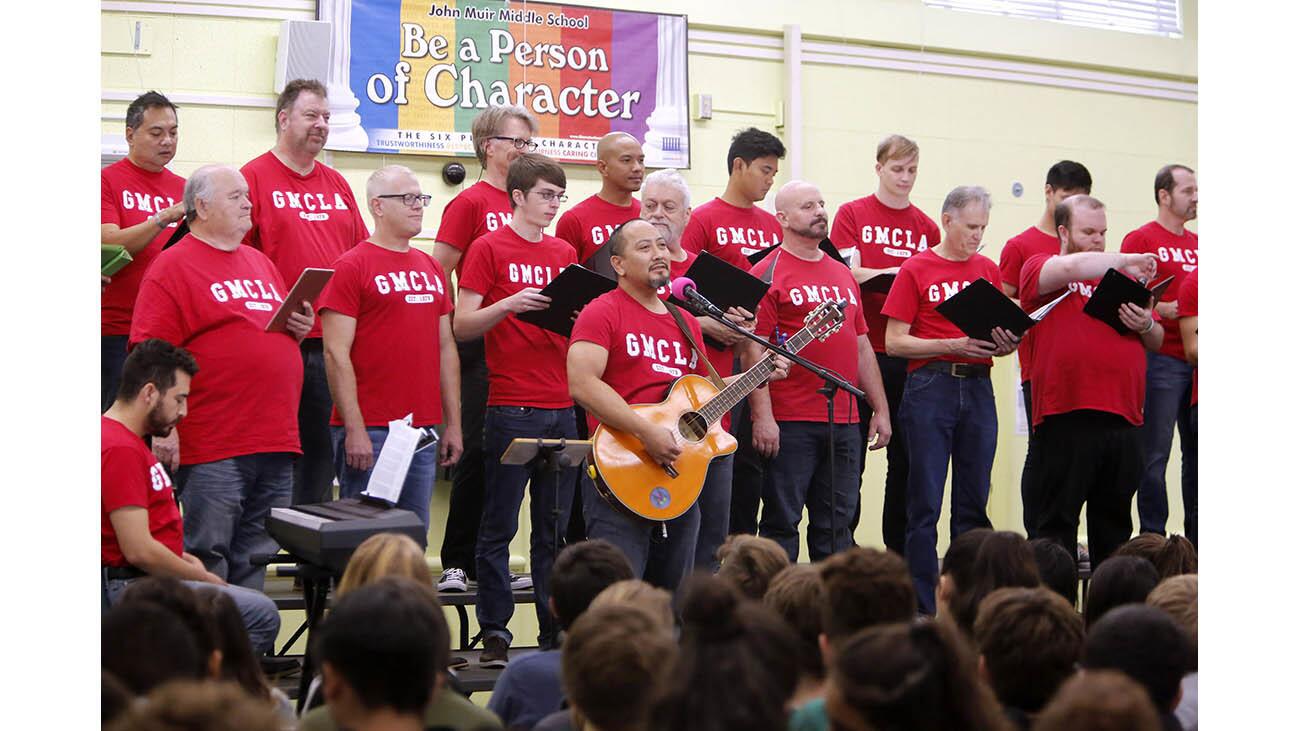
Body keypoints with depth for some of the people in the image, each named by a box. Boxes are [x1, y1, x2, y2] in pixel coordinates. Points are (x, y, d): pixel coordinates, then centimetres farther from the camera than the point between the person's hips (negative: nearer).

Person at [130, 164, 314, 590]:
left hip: (276, 443, 7)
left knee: (254, 565, 11)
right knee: (206, 563, -4)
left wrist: (300, 326, 8)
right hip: (212, 449, -7)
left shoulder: (260, 263, 20)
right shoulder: (173, 265, -3)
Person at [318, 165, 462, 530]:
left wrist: (453, 423, 14)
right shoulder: (351, 266, -5)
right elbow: (336, 353, -10)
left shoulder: (432, 269, 16)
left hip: (425, 429, 6)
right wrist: (354, 429, -15)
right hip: (370, 431, -6)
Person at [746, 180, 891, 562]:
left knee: (837, 525, 10)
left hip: (845, 423, 7)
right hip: (790, 424, -6)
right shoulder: (767, 274, -4)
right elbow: (753, 348, -11)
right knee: (781, 523, -1)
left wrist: (880, 409, 17)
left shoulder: (843, 274, 18)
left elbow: (861, 345, 21)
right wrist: (762, 416, -17)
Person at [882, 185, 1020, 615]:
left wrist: (1005, 344, -5)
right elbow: (894, 342, -4)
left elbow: (1000, 333, 18)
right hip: (930, 387, -4)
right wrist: (953, 345, -14)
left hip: (978, 387, 4)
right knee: (926, 503, -3)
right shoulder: (916, 269, 1)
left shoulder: (989, 271, 14)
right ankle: (924, 607, 1)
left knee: (973, 502, 6)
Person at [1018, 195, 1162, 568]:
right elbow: (1071, 266, -19)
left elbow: (1157, 342, 21)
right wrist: (1127, 259, -9)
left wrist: (1146, 325, -1)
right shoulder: (1038, 267, 5)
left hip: (1124, 418, 5)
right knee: (1055, 524, -2)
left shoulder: (1122, 277, 20)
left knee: (1114, 524, 11)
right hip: (1065, 416, -5)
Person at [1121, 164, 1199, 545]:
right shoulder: (1140, 239, -2)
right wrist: (1161, 309, -22)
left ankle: (1195, 539, 15)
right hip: (1161, 359, -6)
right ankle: (1152, 538, 2)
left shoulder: (1197, 245, 17)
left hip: (1197, 358, 6)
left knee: (1196, 452, 9)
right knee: (1155, 454, -4)